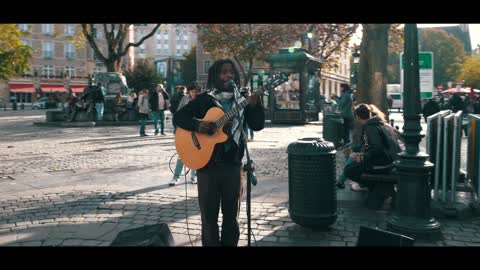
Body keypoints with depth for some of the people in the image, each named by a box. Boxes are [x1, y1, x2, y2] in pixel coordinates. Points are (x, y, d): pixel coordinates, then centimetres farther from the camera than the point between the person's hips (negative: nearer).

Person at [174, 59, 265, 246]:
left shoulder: (242, 100, 7)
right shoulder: (204, 99, -1)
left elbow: (258, 126, 0)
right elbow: (179, 117, -4)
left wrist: (254, 105, -16)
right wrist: (198, 126, -21)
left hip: (232, 164, 3)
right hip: (208, 163, -2)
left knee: (231, 213, 13)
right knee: (209, 214, 7)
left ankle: (230, 243, 28)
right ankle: (211, 243, 22)